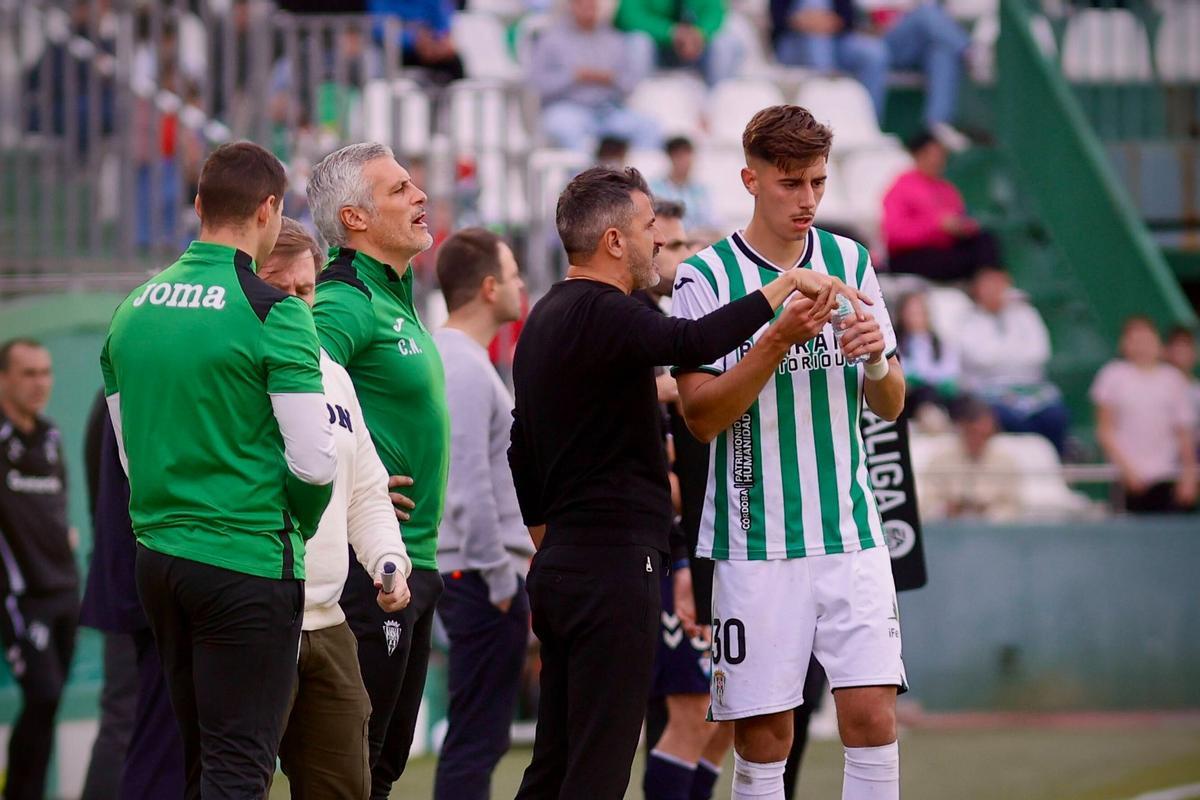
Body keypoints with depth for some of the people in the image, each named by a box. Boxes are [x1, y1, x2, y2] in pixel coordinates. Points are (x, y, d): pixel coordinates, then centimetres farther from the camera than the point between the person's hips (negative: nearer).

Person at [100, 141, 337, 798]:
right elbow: (314, 463, -13)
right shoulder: (273, 314, -11)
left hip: (156, 556, 7)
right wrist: (302, 521, 6)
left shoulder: (132, 311, 9)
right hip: (249, 563, -7)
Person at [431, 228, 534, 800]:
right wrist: (501, 580, -19)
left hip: (459, 574, 10)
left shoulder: (446, 359, 15)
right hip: (482, 576, -10)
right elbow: (469, 489, -22)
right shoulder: (465, 369, -17)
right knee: (477, 740, -9)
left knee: (475, 737, 14)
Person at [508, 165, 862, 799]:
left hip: (560, 564, 10)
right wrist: (786, 285, -23)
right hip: (615, 563, -10)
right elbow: (693, 342, -32)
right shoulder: (599, 314, -14)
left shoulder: (545, 319, 18)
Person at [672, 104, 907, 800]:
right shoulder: (707, 275, -3)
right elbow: (701, 416, -9)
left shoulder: (850, 261, 8)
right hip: (755, 541, -3)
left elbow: (890, 405, 12)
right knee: (763, 740, -1)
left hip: (851, 531, 3)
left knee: (873, 717, -6)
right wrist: (778, 340, -20)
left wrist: (877, 358, -10)